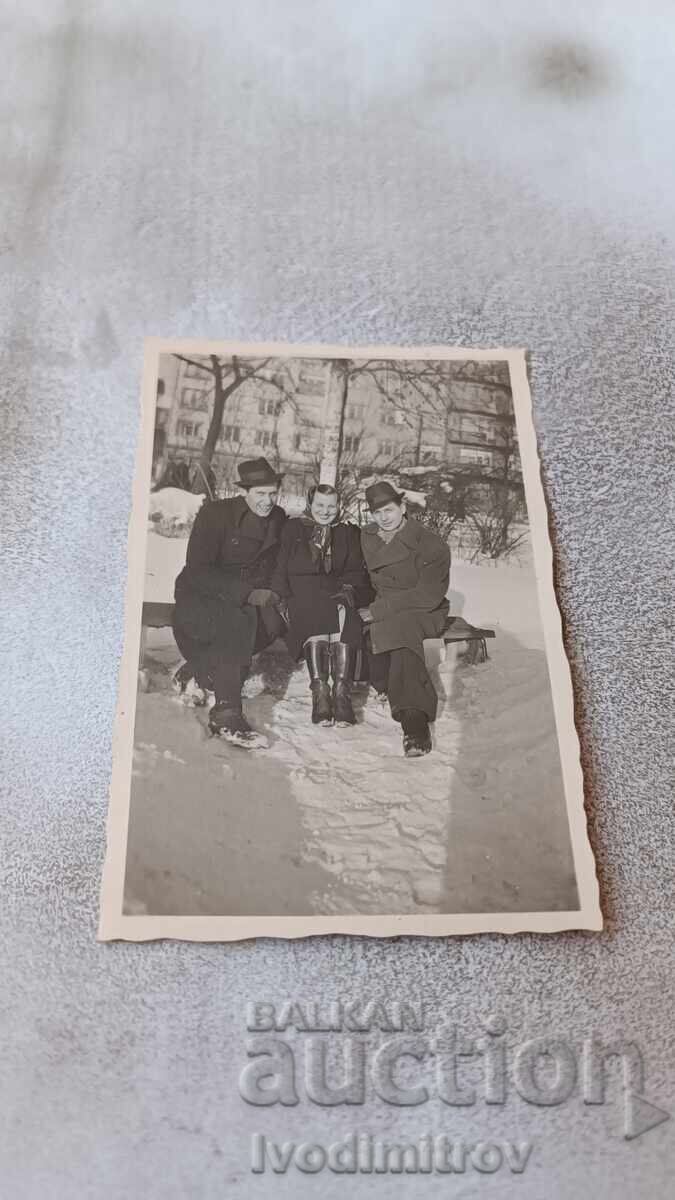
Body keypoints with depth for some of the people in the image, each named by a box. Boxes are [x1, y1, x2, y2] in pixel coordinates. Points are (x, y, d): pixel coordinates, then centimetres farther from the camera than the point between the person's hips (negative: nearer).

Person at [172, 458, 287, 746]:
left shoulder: (278, 519, 3)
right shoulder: (215, 514, -14)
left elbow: (272, 568, 13)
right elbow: (197, 571, -20)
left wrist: (267, 592, -8)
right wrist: (247, 593, -29)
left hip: (246, 599, 7)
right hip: (197, 597, -7)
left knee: (274, 622, -22)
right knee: (241, 621, -35)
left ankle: (198, 668, -4)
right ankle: (227, 714, -35)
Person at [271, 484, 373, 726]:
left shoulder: (348, 533, 22)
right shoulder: (293, 528, 15)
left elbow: (357, 572, 14)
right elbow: (280, 572, 6)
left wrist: (347, 588, -7)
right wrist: (288, 598, -10)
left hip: (339, 594, 2)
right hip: (303, 594, -1)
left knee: (344, 612, -33)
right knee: (315, 613, -35)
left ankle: (342, 692, -40)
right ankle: (320, 691, -38)